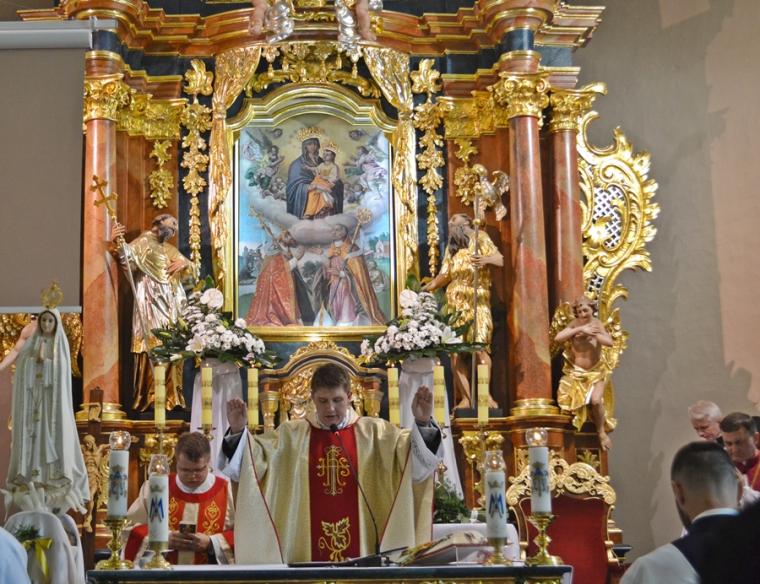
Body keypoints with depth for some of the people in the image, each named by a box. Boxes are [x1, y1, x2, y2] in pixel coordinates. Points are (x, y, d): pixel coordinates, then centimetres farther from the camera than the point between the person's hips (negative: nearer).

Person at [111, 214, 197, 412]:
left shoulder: (171, 250, 24)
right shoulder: (143, 243, 2)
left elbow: (191, 276, 25)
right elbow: (129, 258, -19)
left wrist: (184, 263, 2)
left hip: (171, 307, 7)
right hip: (151, 304, -7)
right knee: (151, 349, -14)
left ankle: (170, 398, 9)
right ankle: (148, 398, -14)